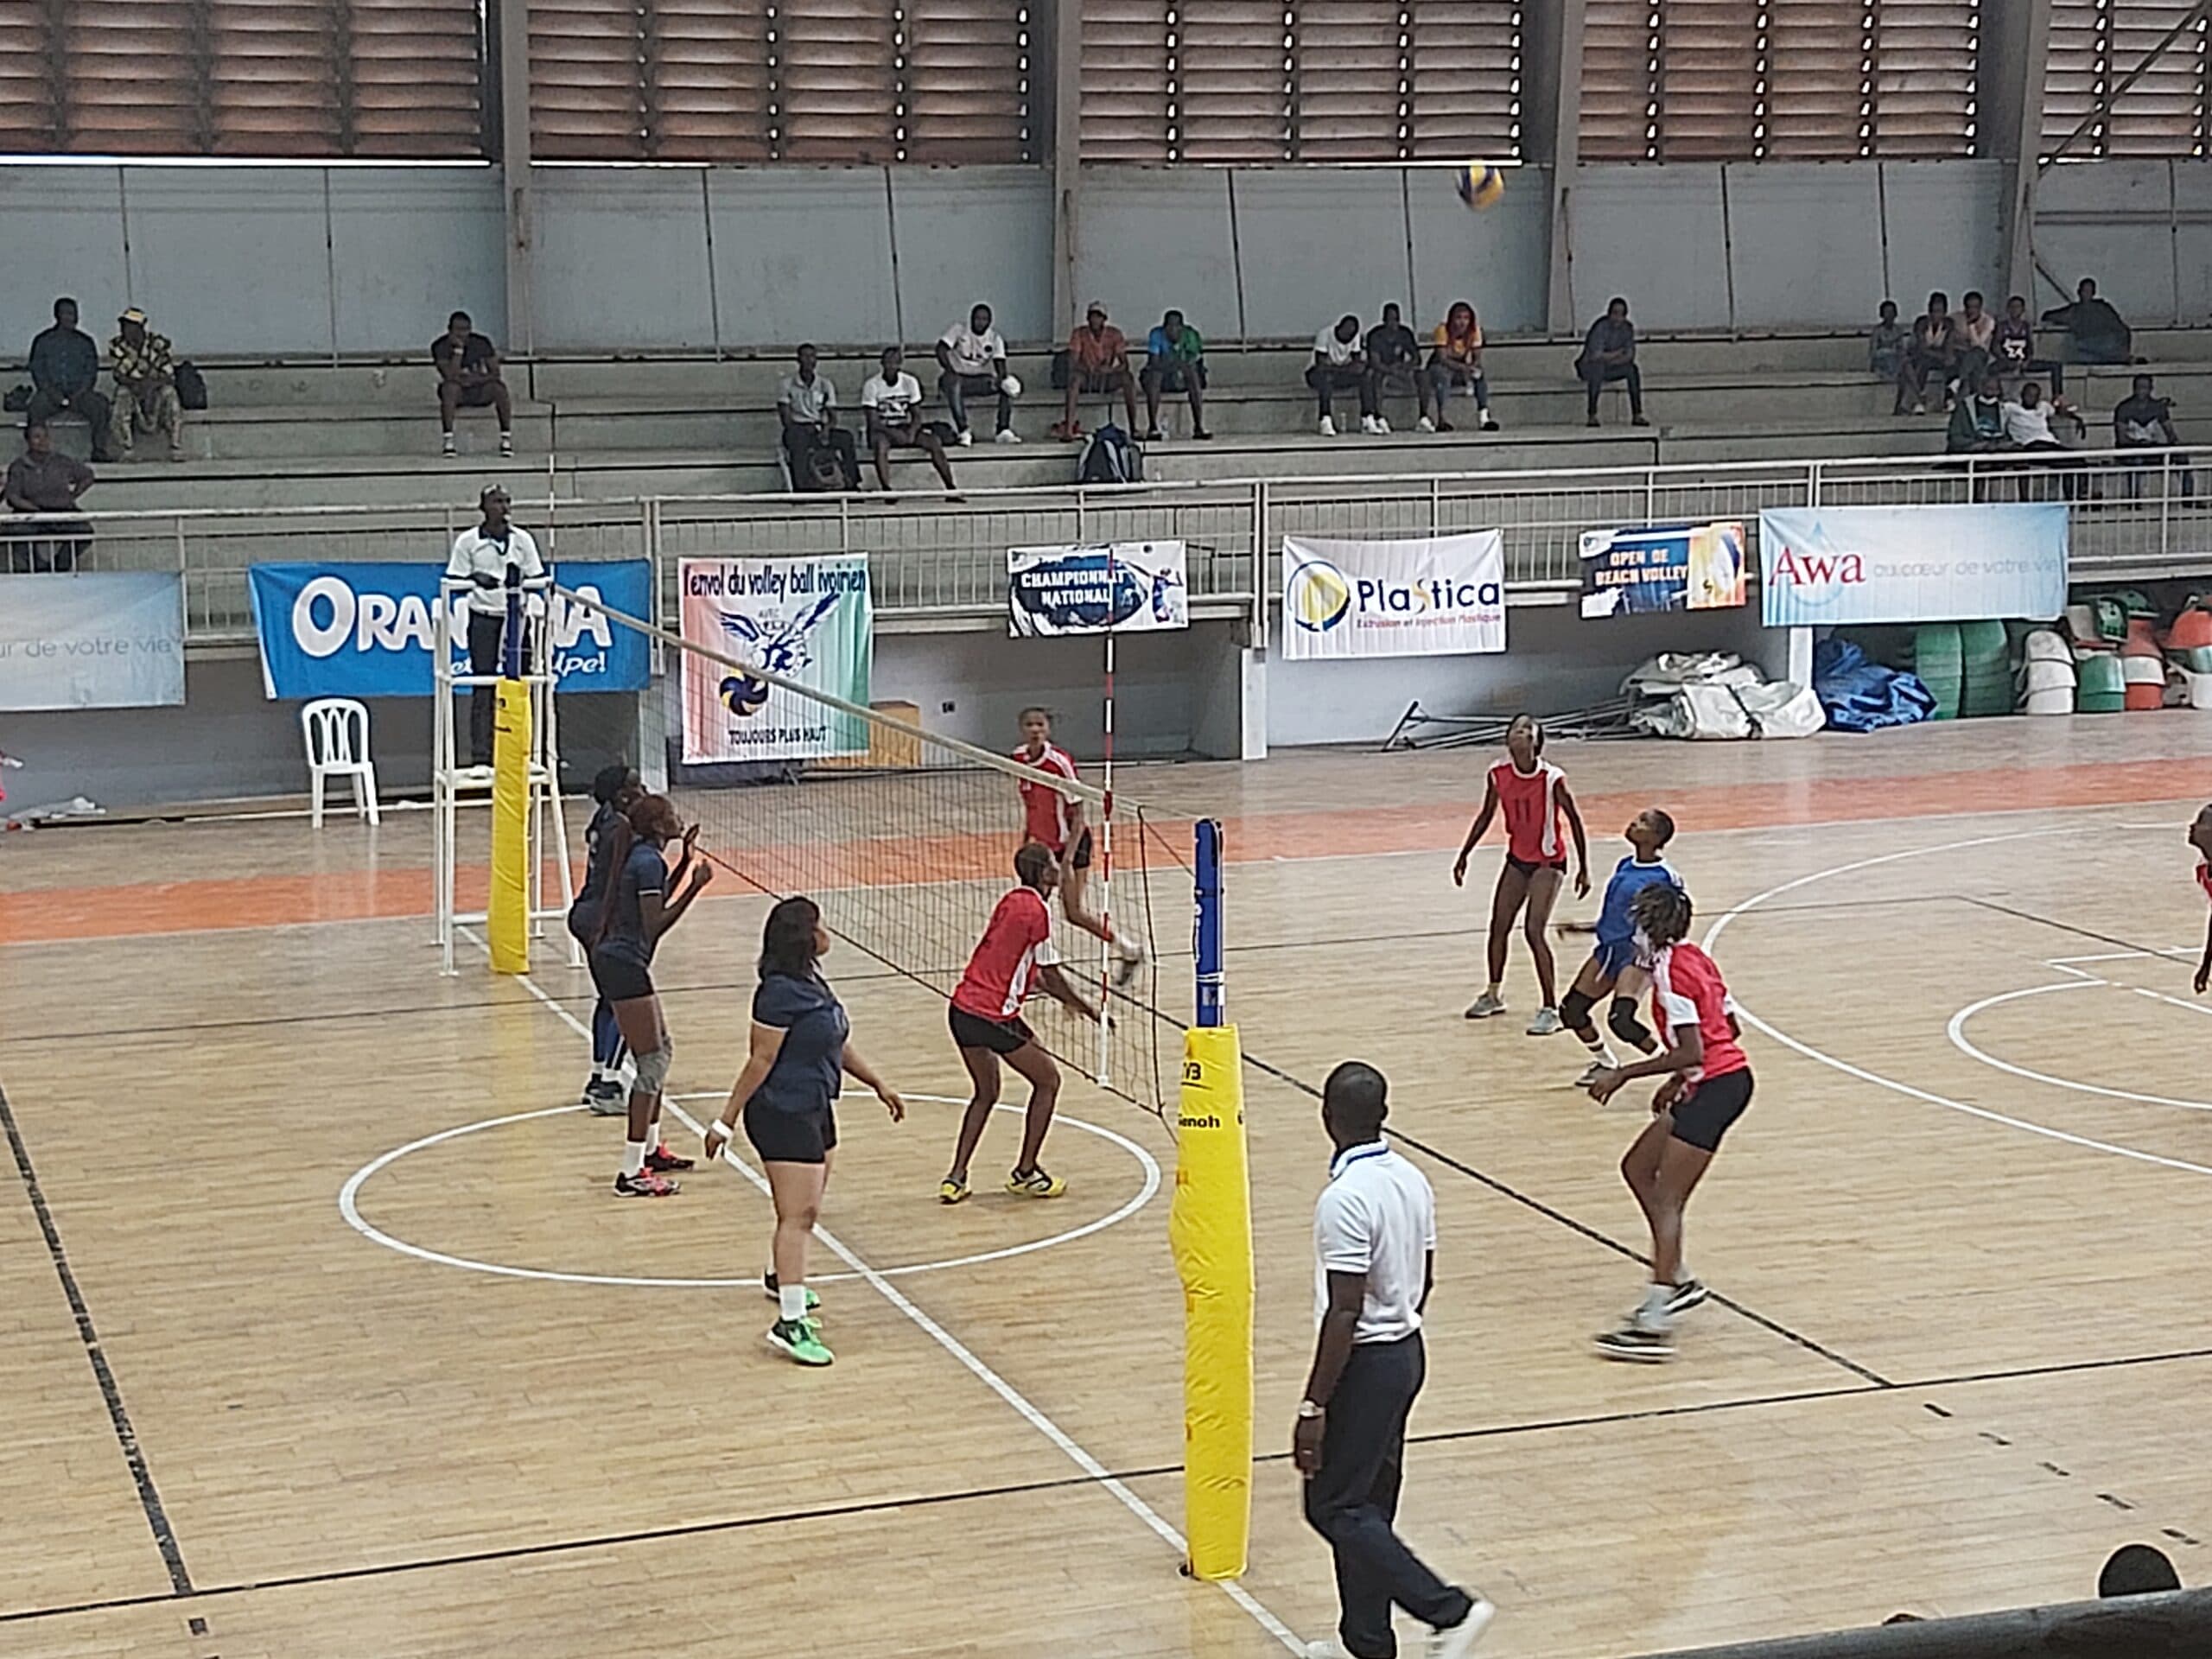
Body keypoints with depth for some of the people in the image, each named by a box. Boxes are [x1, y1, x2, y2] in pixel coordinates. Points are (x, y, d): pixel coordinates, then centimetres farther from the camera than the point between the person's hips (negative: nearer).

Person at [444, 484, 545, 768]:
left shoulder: (522, 539, 7)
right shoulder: (467, 541, 2)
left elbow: (535, 579, 9)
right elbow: (454, 581, 2)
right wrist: (475, 580, -18)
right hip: (483, 616, -2)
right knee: (482, 685, -2)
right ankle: (480, 754, 1)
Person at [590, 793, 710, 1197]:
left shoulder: (643, 854, 11)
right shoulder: (649, 861, -18)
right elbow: (656, 925, -23)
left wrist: (685, 859, 21)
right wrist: (695, 888, -22)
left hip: (613, 959, 11)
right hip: (624, 966, -11)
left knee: (661, 1048, 22)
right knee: (652, 1064, -8)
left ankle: (650, 1150, 33)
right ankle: (631, 1175, -9)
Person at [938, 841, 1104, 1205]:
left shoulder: (1011, 902, 14)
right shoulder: (1036, 911, -11)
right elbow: (1051, 975, -7)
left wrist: (1070, 999, 26)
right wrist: (1090, 1011, 5)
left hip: (962, 1008, 8)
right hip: (993, 1015, -8)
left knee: (985, 1094, 23)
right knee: (1047, 1081, 11)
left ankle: (955, 1178, 16)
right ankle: (1025, 1173, 15)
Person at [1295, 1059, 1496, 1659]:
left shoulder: (1345, 1198, -23)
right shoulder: (1411, 1180, 3)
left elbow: (1343, 1312, -24)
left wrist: (1313, 1407, -20)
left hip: (1364, 1363, -9)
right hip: (1407, 1351, 9)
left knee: (1335, 1508, 0)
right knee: (1369, 1506, 16)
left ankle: (1451, 1609, -5)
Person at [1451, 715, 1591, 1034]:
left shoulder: (1552, 779, -22)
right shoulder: (1498, 776, -8)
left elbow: (1574, 820, -12)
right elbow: (1486, 817, 7)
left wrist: (1583, 869, -11)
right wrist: (1464, 856, 11)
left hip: (1548, 861, -6)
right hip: (1517, 858, 6)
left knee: (1534, 932, -15)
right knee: (1498, 926, 12)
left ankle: (1551, 1010, -7)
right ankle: (1493, 995, 33)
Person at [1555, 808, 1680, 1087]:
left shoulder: (1665, 877, -13)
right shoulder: (1624, 866, 10)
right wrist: (1584, 927, 18)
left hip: (1637, 952, -8)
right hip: (1609, 947, 8)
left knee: (1621, 1019, -25)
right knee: (1571, 1010, 11)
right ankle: (1605, 1063, 36)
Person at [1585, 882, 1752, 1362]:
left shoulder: (1671, 972, -15)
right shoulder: (1694, 959, 13)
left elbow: (1692, 1052, -22)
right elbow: (1729, 1027, 17)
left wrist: (1624, 1074, -17)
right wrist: (1680, 1081, 19)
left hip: (1715, 1087, -10)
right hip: (1726, 1075, 10)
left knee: (1666, 1200, -11)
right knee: (1637, 1168, 18)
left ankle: (1654, 1325, -15)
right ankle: (1679, 1280, 21)